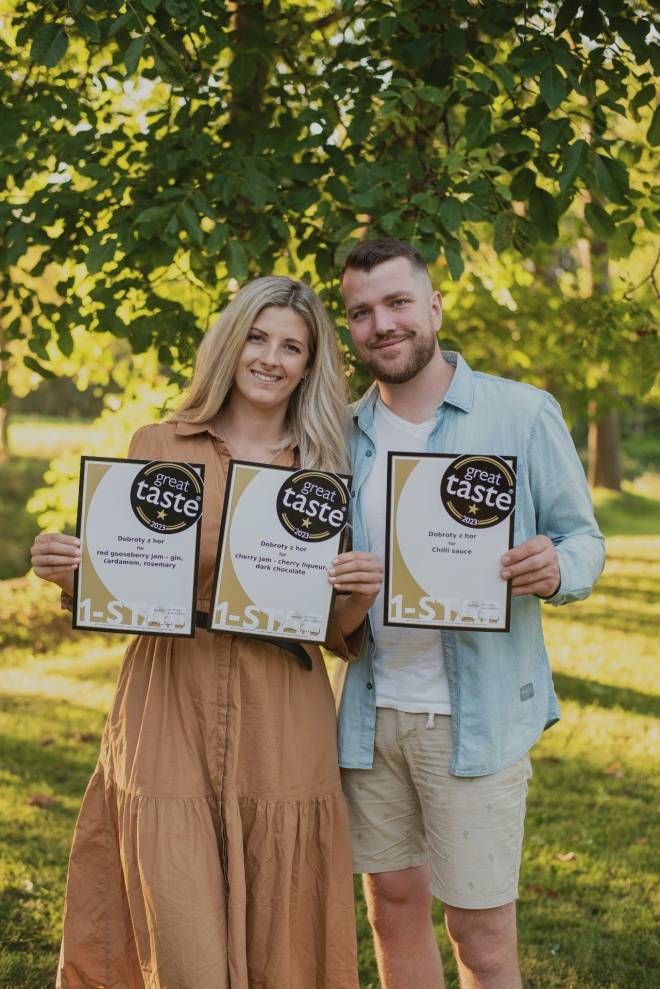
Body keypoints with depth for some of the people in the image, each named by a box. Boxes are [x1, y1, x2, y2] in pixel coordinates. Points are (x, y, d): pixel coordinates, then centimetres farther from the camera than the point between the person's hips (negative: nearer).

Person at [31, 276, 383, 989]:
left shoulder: (324, 472, 9)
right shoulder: (158, 447, 6)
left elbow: (336, 633, 11)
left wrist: (361, 594, -9)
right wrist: (65, 573, -10)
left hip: (282, 735, 1)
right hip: (169, 718, -1)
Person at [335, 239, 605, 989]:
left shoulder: (522, 414, -5)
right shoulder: (345, 435, 8)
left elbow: (583, 538, -1)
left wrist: (556, 571, -23)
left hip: (477, 713, -4)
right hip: (371, 709, 4)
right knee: (394, 906, 14)